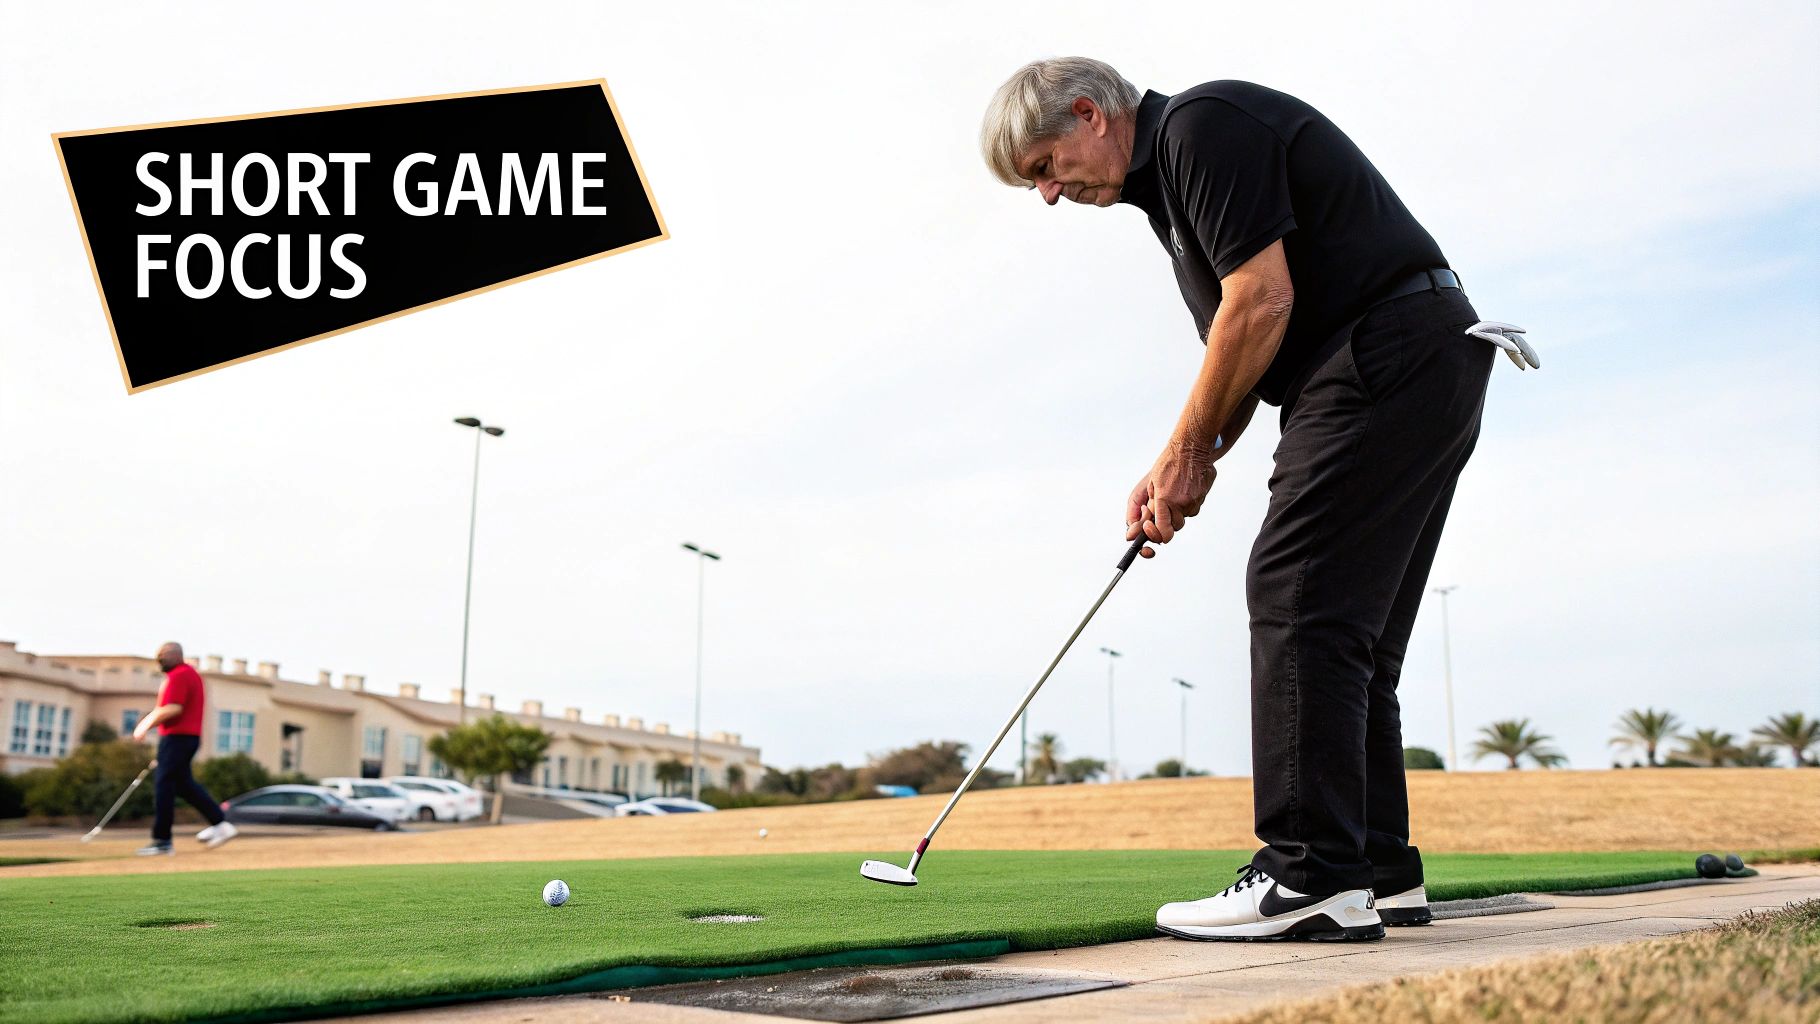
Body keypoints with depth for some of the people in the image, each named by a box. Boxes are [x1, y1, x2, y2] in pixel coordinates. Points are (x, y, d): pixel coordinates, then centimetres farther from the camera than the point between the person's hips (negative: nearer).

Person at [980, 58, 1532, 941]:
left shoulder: (1203, 125, -9)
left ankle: (1311, 876, -14)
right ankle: (1378, 872, 11)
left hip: (1388, 358, -11)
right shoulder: (1170, 181, 22)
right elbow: (1246, 350, 22)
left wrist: (1186, 452, -8)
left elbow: (1263, 302, -17)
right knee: (1347, 624, 8)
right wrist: (1180, 470, 11)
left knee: (1299, 598, -14)